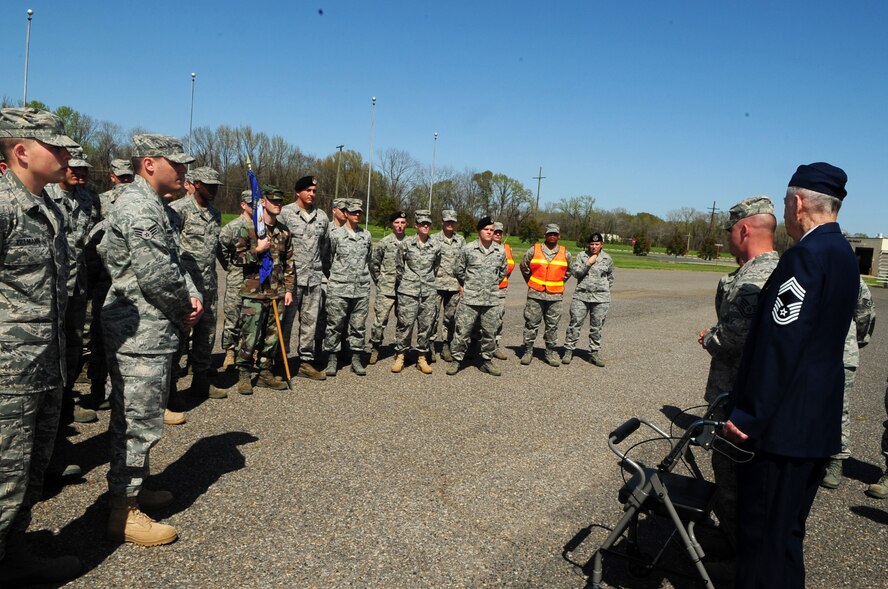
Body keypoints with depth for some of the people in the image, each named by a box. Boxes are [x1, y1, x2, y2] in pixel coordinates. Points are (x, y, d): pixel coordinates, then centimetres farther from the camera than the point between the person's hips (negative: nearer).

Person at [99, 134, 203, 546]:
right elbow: (156, 276, -24)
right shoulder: (139, 207, -18)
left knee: (137, 418, 20)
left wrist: (192, 295, -2)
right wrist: (184, 310, -7)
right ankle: (124, 512, 9)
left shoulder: (151, 205, 16)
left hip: (148, 330, 11)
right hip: (142, 334, -11)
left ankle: (133, 488, 35)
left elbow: (173, 263, 16)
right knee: (139, 422, -2)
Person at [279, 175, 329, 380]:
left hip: (314, 278, 5)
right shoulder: (285, 213, -3)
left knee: (310, 321, 9)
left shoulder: (322, 217, 11)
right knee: (285, 321, 1)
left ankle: (306, 361, 17)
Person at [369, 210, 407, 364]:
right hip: (386, 289, -2)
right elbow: (374, 263, 5)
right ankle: (375, 348, 12)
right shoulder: (384, 242, -1)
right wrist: (380, 281, 5)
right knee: (380, 320, -3)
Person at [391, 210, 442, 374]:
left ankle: (422, 358, 15)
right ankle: (400, 356, 10)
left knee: (427, 325, 4)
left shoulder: (436, 246, 6)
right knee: (405, 324, -2)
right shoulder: (406, 243, -1)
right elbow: (399, 266, 7)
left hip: (429, 292, 3)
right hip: (408, 291, -2)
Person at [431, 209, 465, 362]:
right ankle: (430, 346, 9)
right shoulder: (434, 239, 2)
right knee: (433, 315, -1)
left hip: (454, 285, 3)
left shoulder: (461, 240, 10)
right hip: (436, 284, -2)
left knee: (451, 317, 7)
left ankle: (446, 346, 17)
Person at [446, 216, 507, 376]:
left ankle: (487, 361, 23)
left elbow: (503, 271, 21)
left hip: (492, 300, 3)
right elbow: (457, 270, 7)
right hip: (470, 298, -3)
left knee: (490, 332, 10)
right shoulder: (467, 249, -4)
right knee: (463, 330, 0)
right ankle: (456, 360, 12)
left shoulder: (500, 251, 5)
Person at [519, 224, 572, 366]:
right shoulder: (534, 250, -1)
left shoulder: (565, 254, 5)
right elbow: (523, 266, 11)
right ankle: (528, 350, 11)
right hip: (535, 294, -1)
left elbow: (569, 271, 21)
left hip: (555, 296, 2)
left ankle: (551, 351, 19)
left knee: (552, 325, 8)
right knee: (531, 323, 2)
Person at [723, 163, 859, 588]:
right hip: (818, 423, 10)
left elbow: (778, 342, -24)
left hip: (784, 422, -10)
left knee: (763, 533, 2)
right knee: (787, 529, 23)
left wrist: (745, 414, -19)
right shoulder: (843, 253, 12)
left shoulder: (808, 254, -19)